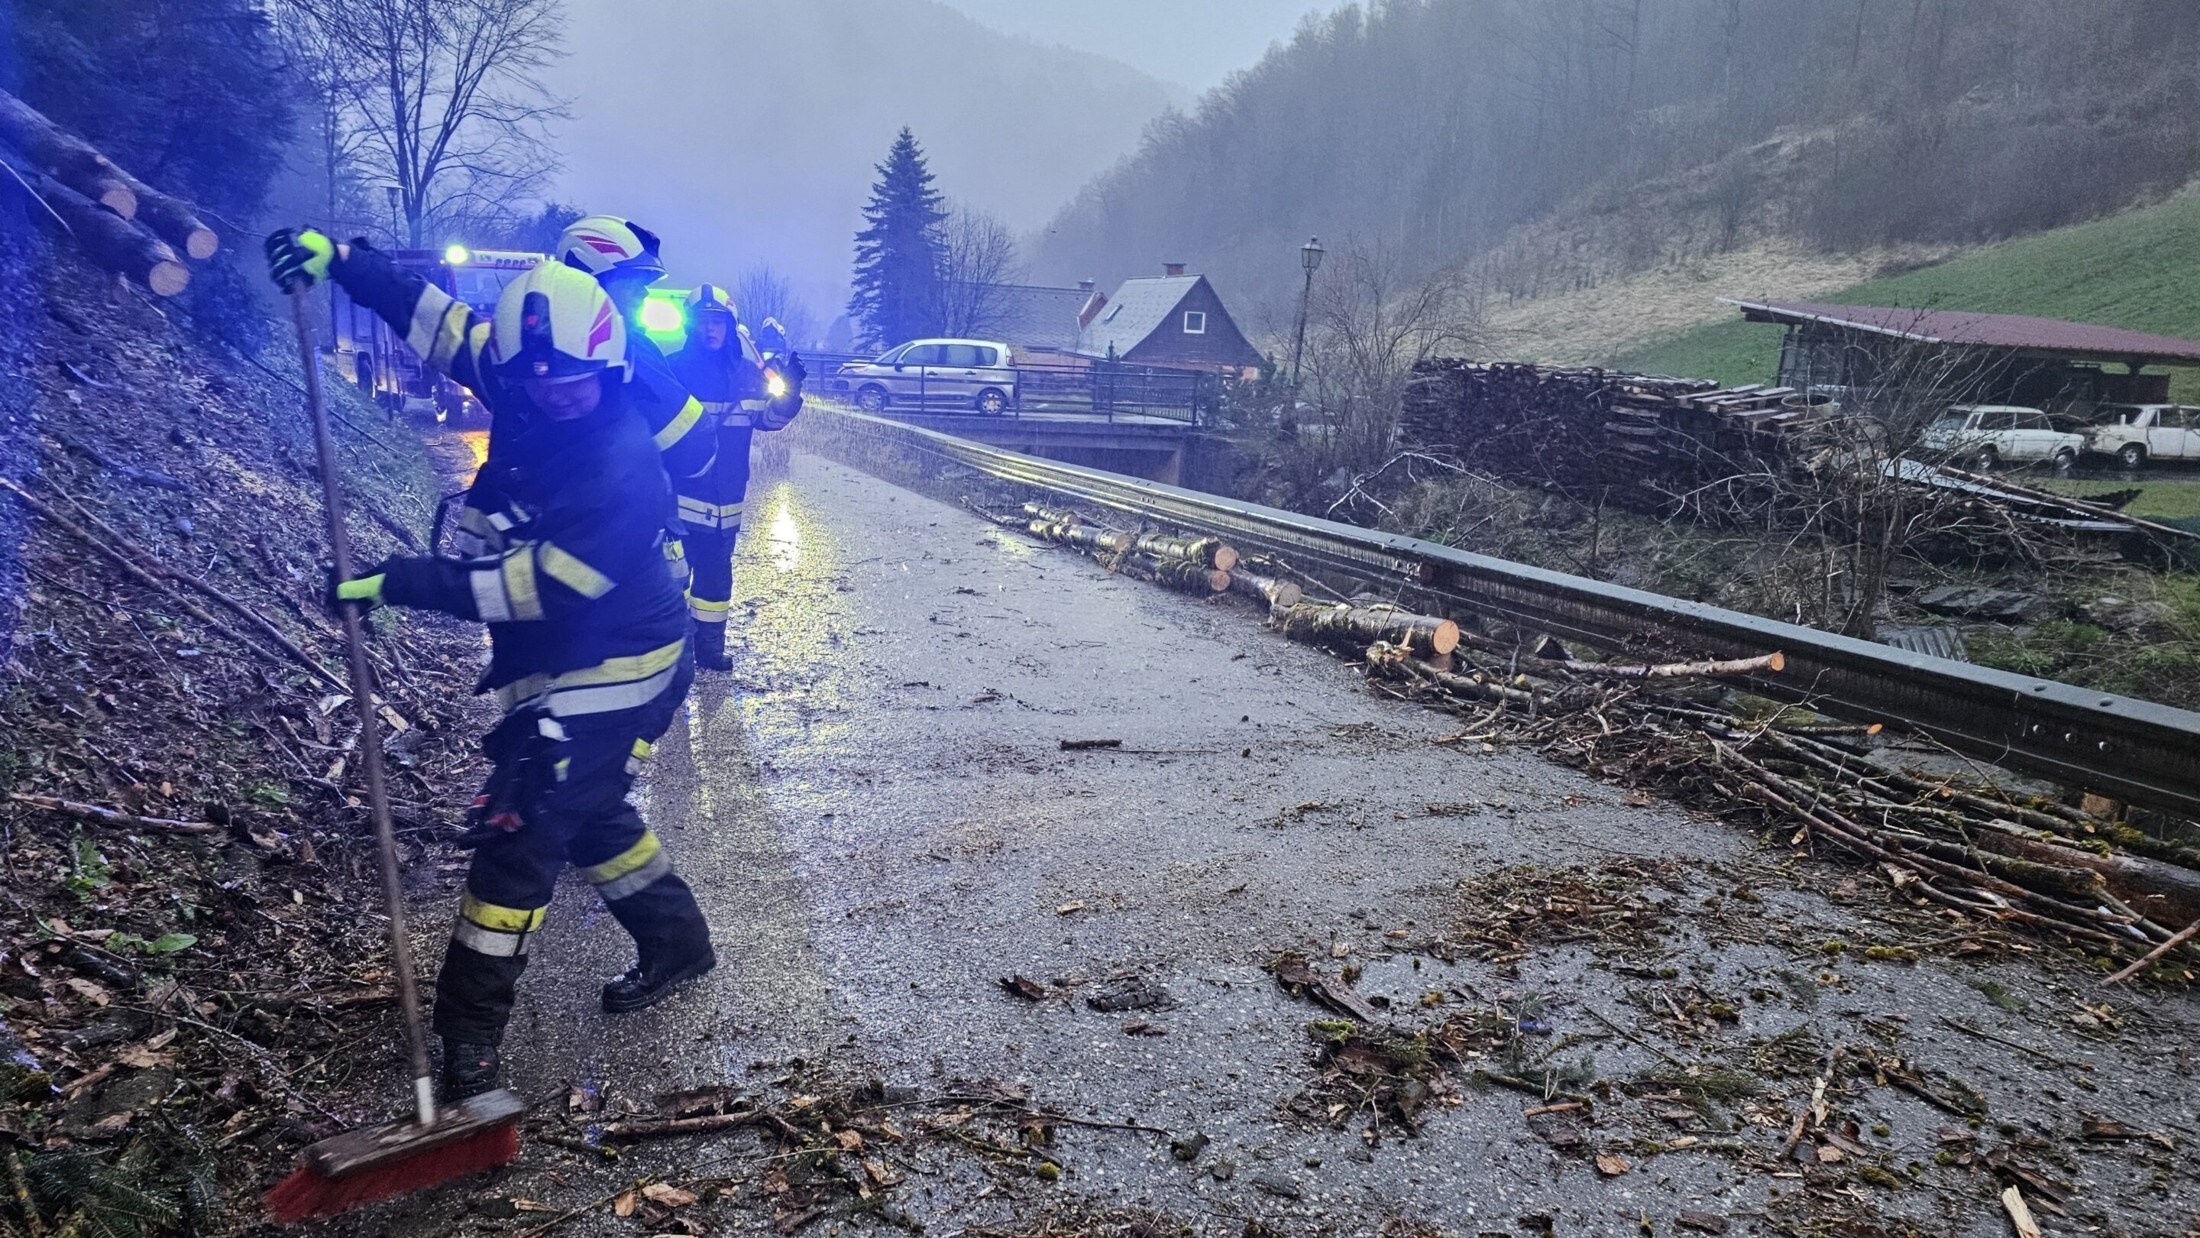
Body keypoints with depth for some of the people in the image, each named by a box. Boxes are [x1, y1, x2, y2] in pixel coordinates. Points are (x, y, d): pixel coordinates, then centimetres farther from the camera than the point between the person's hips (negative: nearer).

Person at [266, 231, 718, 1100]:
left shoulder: (621, 472, -28)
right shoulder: (530, 399, -4)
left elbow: (539, 587, -27)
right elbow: (443, 323, 8)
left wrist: (404, 584, -24)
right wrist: (342, 263, 2)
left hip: (612, 670, -9)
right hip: (555, 665, 9)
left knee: (520, 825, -7)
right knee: (587, 812, 21)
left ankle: (470, 1027, 5)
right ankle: (677, 941, 39)